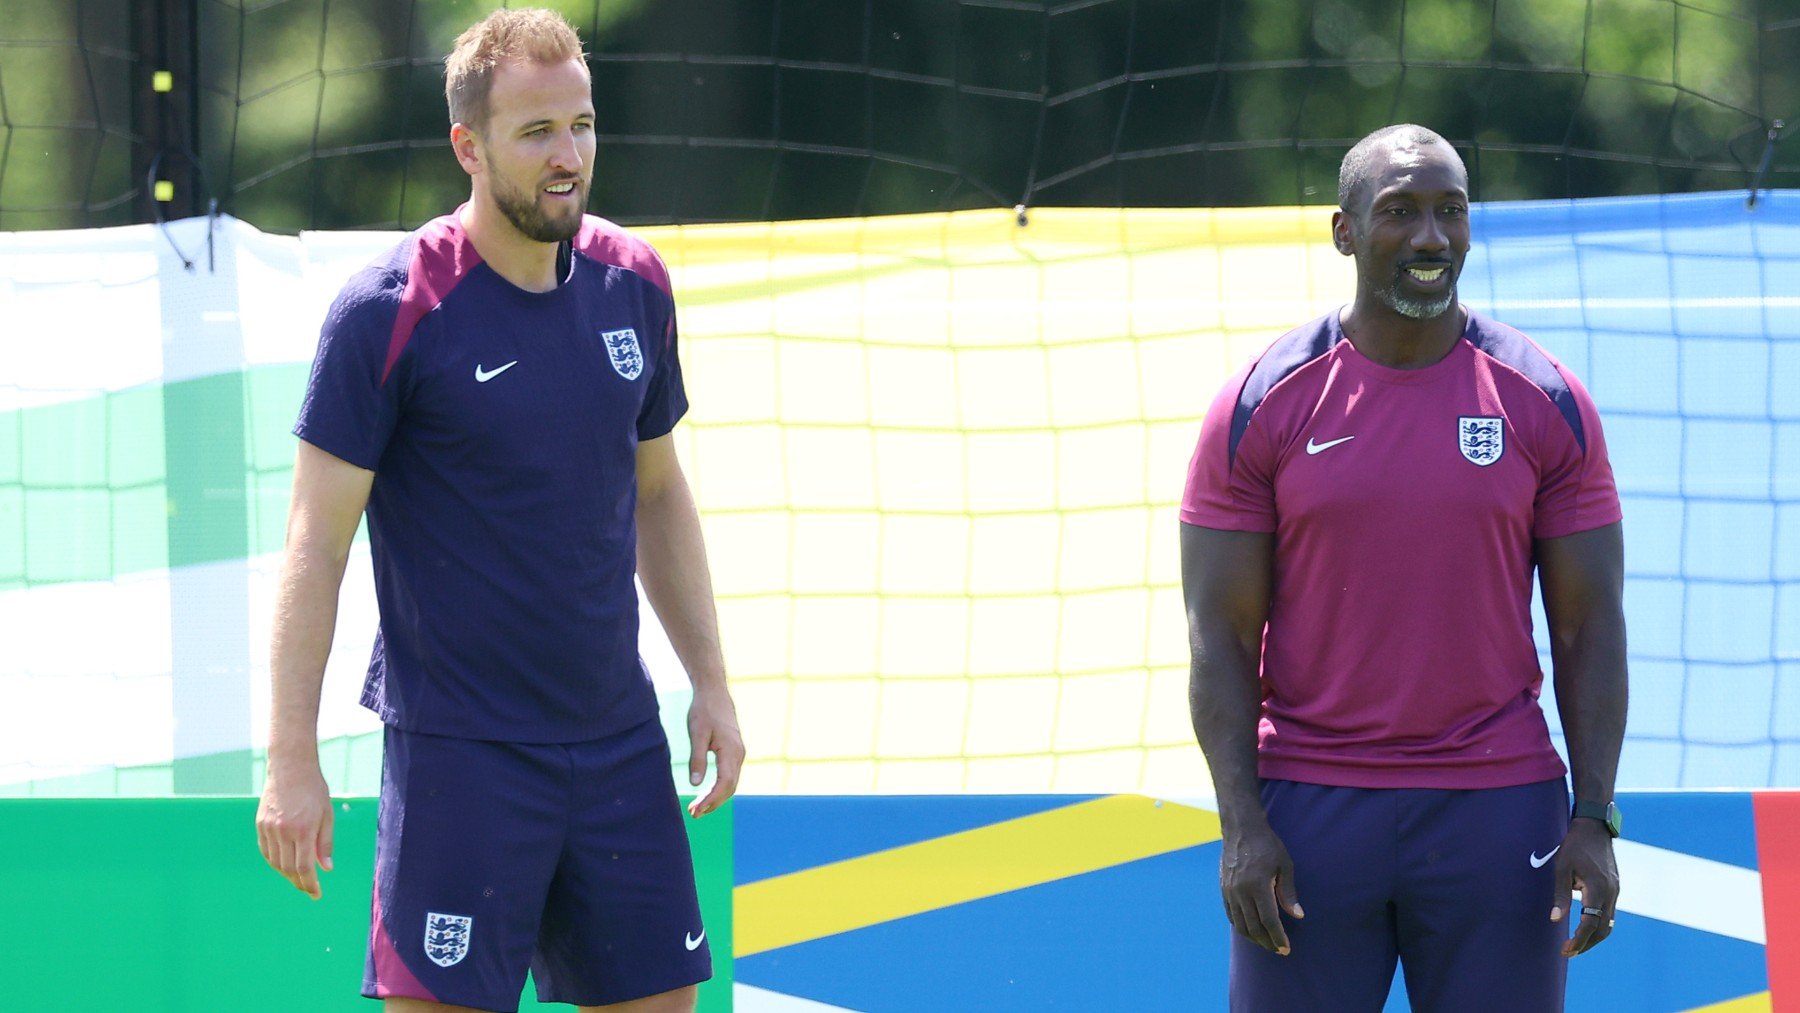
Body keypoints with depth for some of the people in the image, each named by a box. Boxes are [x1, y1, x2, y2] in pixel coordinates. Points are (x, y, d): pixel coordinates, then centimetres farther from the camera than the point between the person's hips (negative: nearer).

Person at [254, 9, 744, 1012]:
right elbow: (316, 544, -10)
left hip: (619, 737, 6)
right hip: (459, 748, -6)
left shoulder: (634, 283, 5)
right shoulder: (388, 311, -12)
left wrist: (712, 682, 14)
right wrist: (293, 758, -14)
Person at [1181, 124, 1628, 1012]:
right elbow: (1219, 636, -1)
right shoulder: (1261, 406, -1)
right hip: (1309, 812, -1)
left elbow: (1590, 629, 3)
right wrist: (1242, 826, -10)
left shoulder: (1545, 404, 2)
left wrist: (1594, 819, -6)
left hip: (1497, 805, 1)